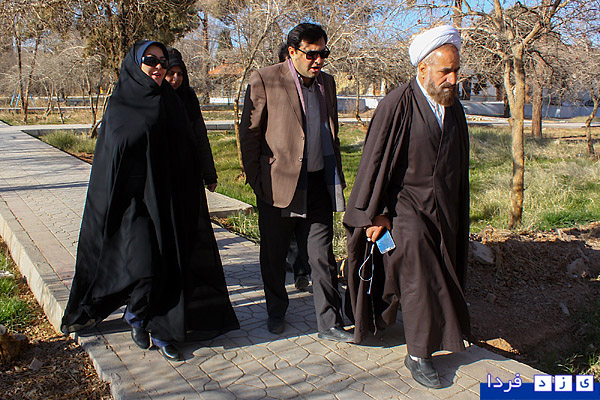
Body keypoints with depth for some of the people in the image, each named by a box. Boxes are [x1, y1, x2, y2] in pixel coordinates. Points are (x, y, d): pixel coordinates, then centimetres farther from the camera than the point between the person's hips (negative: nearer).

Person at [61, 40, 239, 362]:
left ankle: (160, 329, 19)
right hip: (135, 198, -4)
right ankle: (135, 316, 21)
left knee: (169, 263, 4)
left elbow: (186, 154, 13)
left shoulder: (171, 103, 11)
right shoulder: (119, 105, 0)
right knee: (143, 266, -10)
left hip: (169, 199, 4)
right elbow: (110, 156, 0)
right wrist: (116, 202, -6)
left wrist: (187, 199, 8)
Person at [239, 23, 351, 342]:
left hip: (318, 184, 4)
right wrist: (254, 178, -5)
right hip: (278, 184, -3)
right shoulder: (264, 80, -6)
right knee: (273, 256, 12)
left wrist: (336, 176, 15)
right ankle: (276, 312, 34)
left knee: (322, 257, 4)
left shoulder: (326, 82, 11)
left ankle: (329, 324, 16)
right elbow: (249, 133, -3)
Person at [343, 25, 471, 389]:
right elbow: (376, 161, -13)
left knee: (438, 275, 14)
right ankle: (418, 355, 9)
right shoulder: (397, 106, -14)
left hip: (442, 209, 7)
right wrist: (376, 214, -14)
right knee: (418, 278, -9)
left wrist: (456, 215, 18)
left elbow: (458, 166, 15)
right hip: (406, 206, -7)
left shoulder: (454, 109, 7)